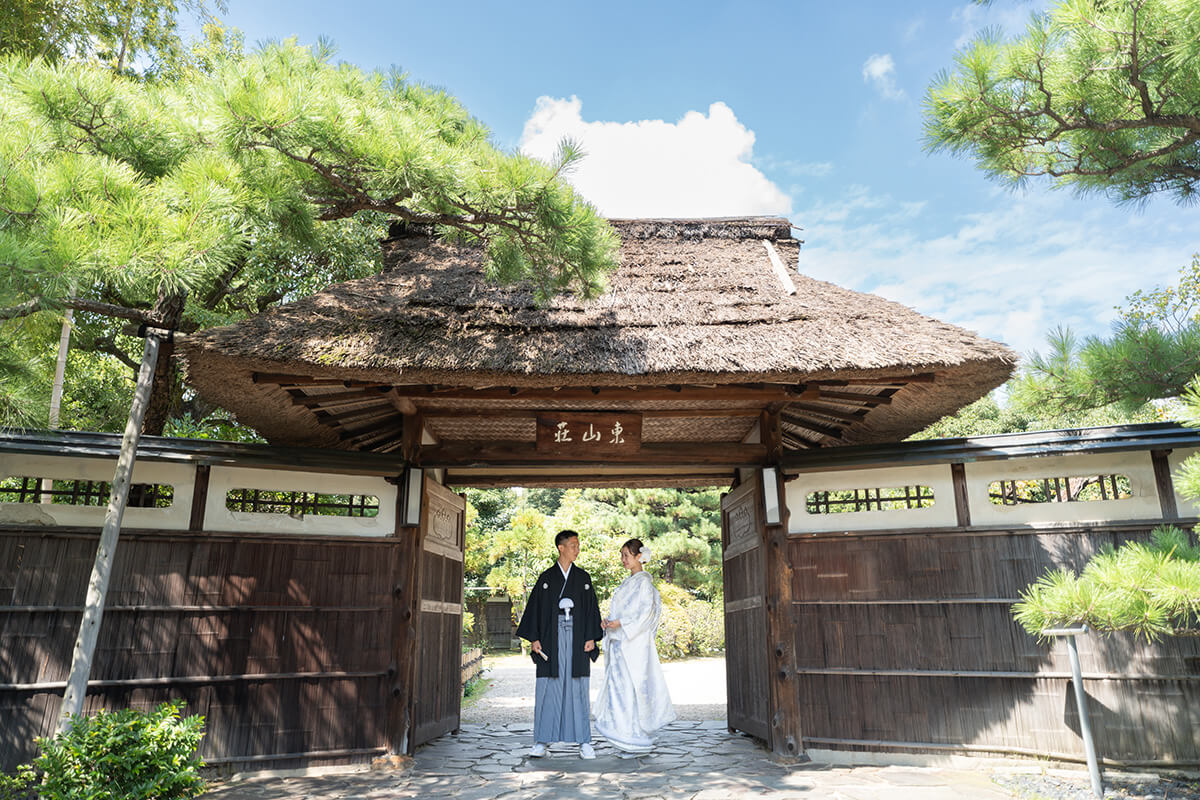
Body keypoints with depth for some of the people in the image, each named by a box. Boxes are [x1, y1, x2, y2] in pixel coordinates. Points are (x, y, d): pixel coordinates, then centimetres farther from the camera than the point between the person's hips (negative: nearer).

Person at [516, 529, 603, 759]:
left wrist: (591, 637, -1)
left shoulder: (583, 577, 10)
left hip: (576, 638, 1)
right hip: (552, 638, -1)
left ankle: (584, 741, 8)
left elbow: (591, 608, 8)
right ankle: (542, 741, 7)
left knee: (578, 689, 2)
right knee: (548, 688, -1)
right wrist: (534, 638, -3)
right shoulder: (546, 578, 6)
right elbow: (535, 607, 4)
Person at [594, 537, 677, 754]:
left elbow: (647, 612, -16)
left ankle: (637, 740, 1)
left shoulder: (644, 581, -8)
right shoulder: (628, 582, 18)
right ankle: (635, 737, 16)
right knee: (618, 686, 8)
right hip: (620, 643, 9)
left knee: (631, 686, -7)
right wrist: (608, 622, 4)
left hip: (635, 642, -9)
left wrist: (621, 624, -19)